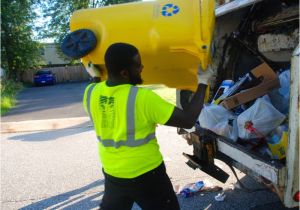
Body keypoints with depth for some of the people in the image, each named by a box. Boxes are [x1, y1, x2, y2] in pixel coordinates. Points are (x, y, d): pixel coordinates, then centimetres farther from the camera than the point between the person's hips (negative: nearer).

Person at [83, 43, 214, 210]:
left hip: (112, 174, 5)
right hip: (146, 175, -5)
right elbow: (188, 120, -23)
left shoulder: (91, 92, -10)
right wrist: (203, 83, -12)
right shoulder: (143, 98, -26)